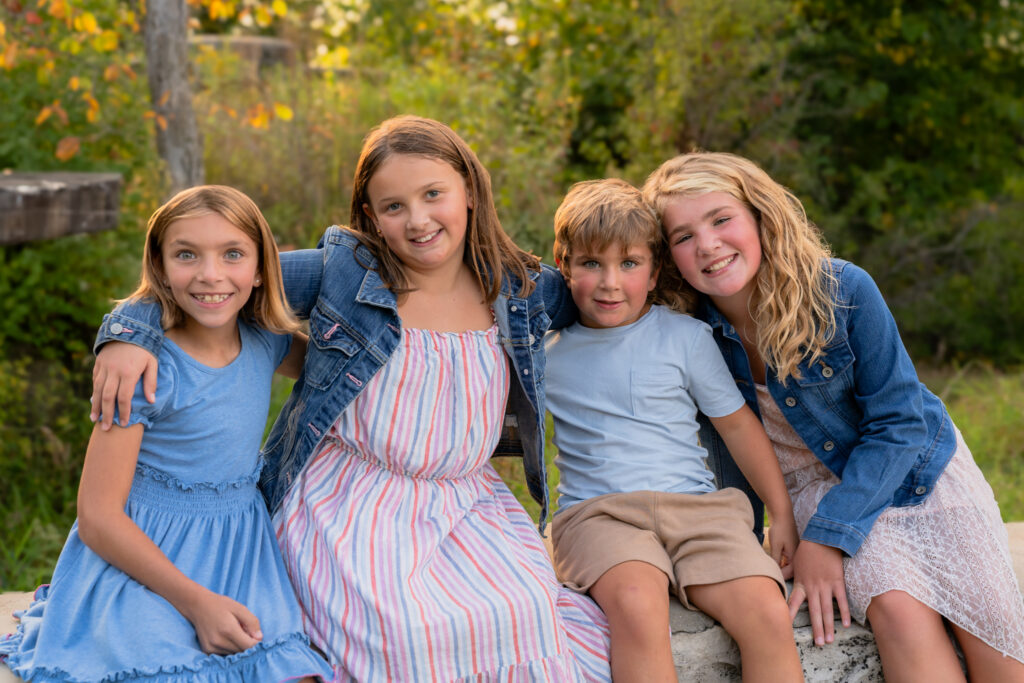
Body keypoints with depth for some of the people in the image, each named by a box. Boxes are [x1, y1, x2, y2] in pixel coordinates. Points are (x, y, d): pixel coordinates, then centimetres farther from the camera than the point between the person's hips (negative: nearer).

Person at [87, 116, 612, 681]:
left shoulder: (521, 290, 5)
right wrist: (130, 332, -18)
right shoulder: (342, 271, -5)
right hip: (347, 503, -3)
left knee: (525, 613, -23)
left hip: (466, 503, 3)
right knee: (414, 632, -27)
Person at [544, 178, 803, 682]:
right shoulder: (546, 351, 13)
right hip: (598, 512, -1)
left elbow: (737, 424, 16)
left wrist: (783, 517, 13)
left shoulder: (686, 336, 10)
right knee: (636, 604, -37)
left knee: (769, 615, -27)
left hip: (695, 506, 1)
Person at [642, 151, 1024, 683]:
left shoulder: (845, 291, -20)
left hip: (920, 465, 0)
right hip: (819, 484, 0)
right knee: (901, 610, -27)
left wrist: (826, 537, -21)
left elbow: (898, 423, -16)